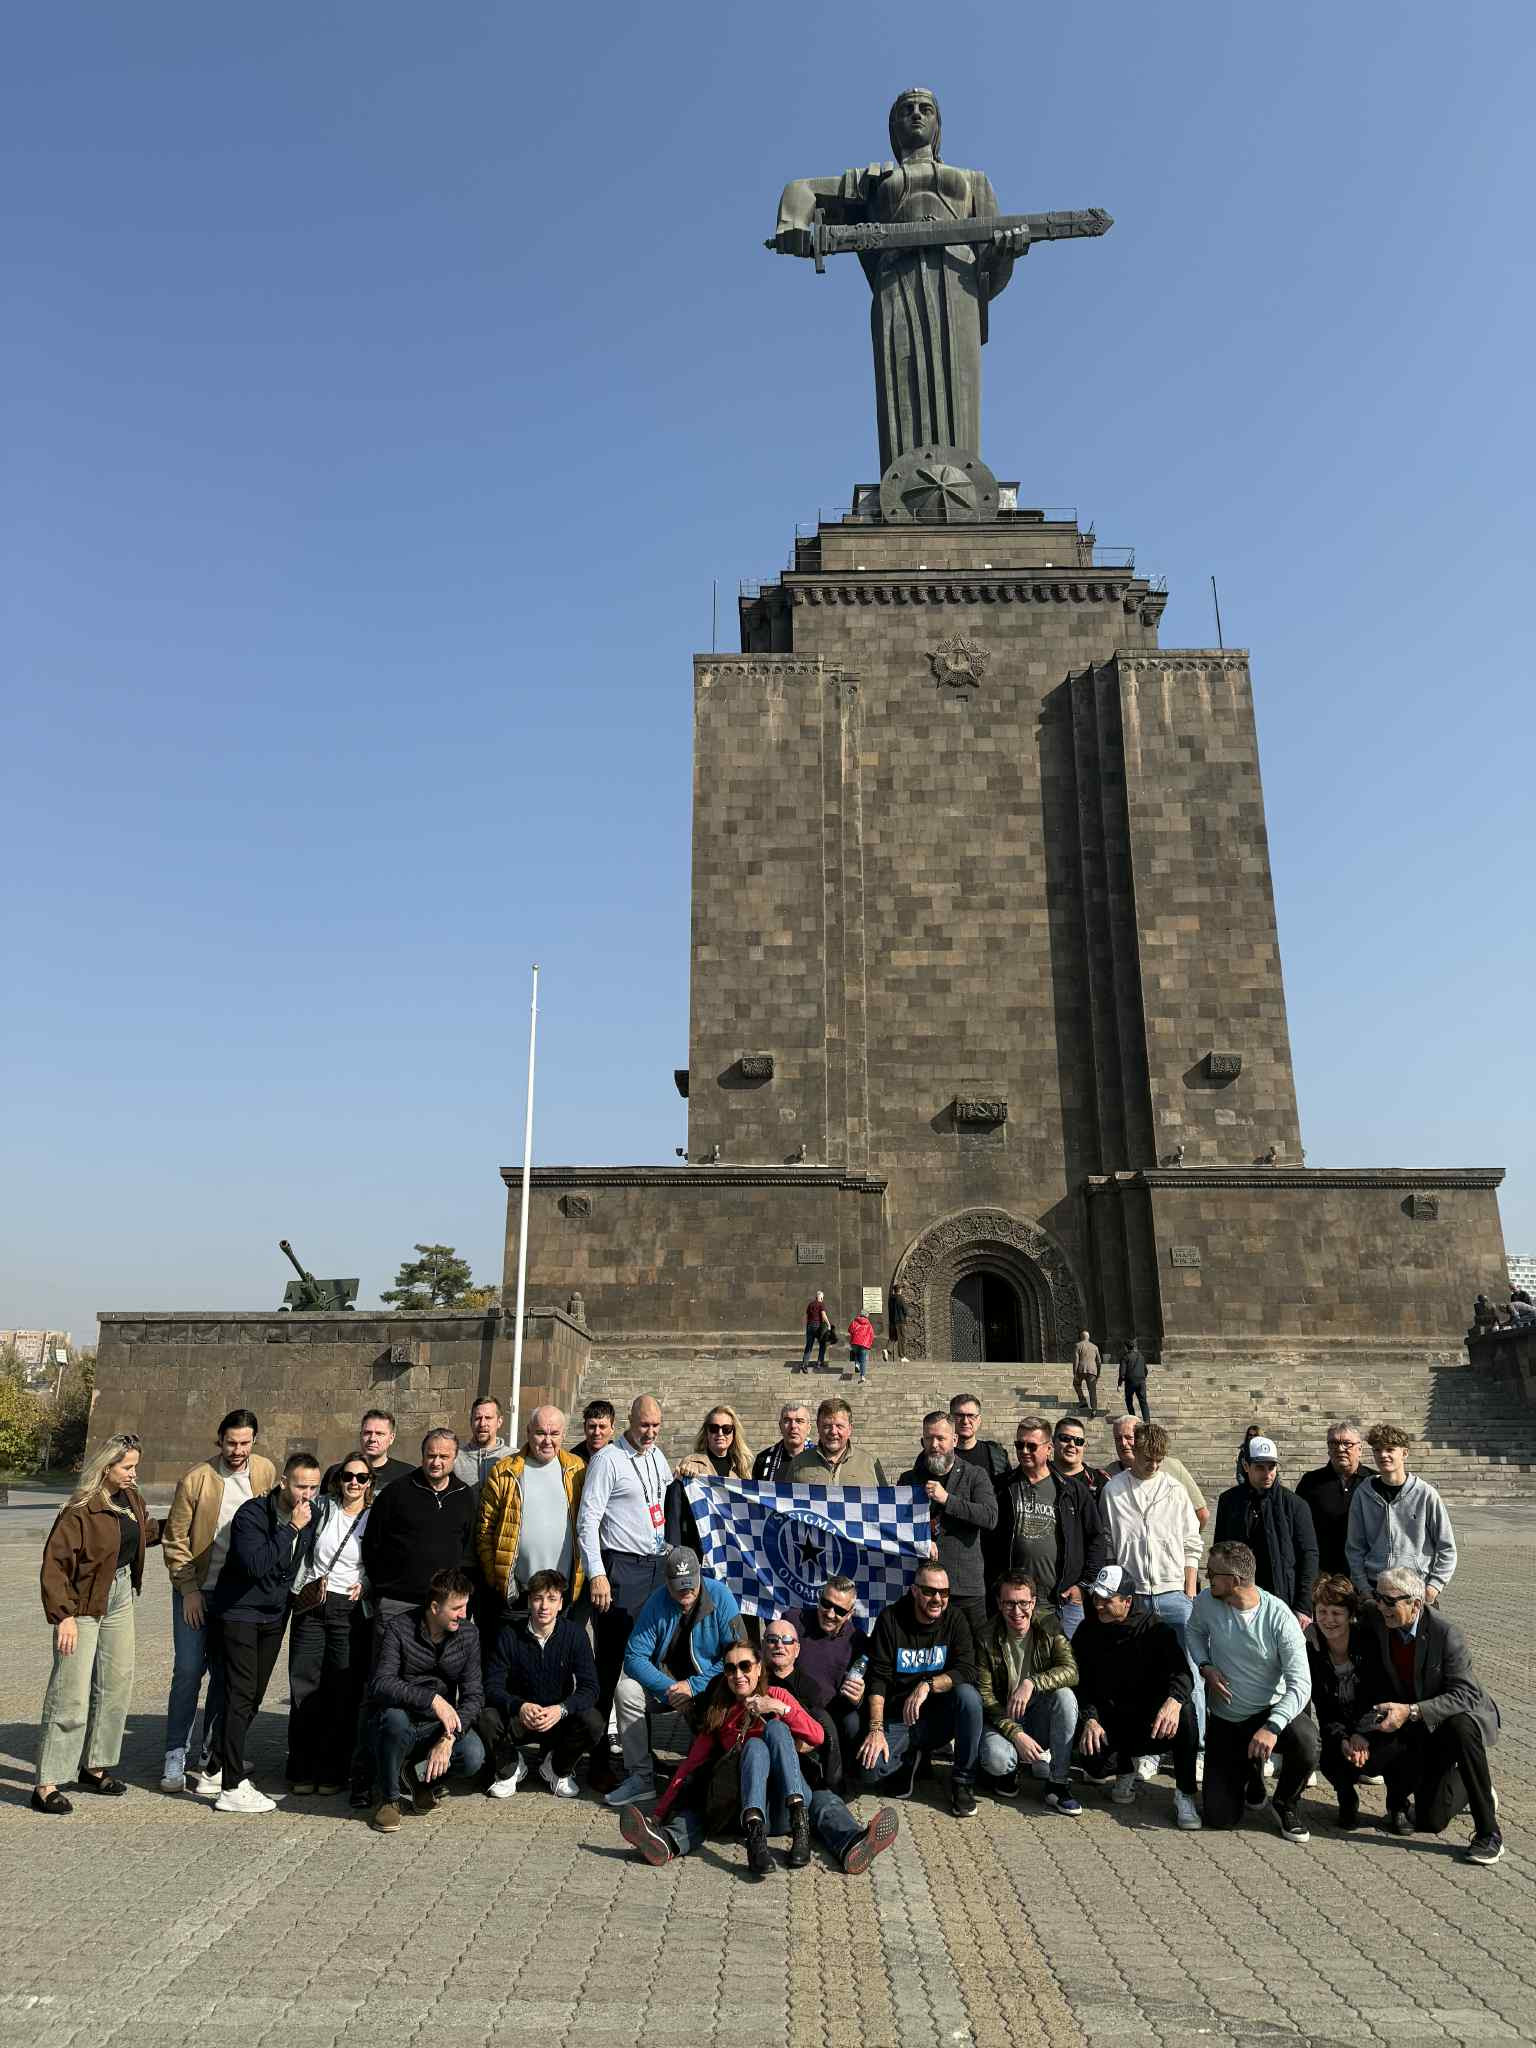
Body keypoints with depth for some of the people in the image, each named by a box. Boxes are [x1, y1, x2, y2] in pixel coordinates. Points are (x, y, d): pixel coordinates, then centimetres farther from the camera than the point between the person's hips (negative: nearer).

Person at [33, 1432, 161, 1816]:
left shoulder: (132, 1499, 2)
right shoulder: (81, 1509, -21)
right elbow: (55, 1563, -20)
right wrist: (63, 1615, -23)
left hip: (120, 1598, 8)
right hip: (84, 1605, -8)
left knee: (117, 1684, 13)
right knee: (71, 1695, -4)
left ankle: (94, 1767, 27)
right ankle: (47, 1784, 6)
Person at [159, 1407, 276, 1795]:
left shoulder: (266, 1472, -3)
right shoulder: (195, 1480, -12)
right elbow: (175, 1539, -6)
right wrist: (189, 1589, -9)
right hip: (196, 1590, -3)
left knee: (226, 1674, 9)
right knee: (189, 1669, -5)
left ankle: (211, 1754, 24)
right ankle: (176, 1755, 9)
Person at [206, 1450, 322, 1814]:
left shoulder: (311, 1516, -2)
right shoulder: (252, 1514, -22)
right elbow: (255, 1564, -35)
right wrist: (291, 1528, -34)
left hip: (274, 1616, 7)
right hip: (237, 1612, -7)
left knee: (252, 1698, 11)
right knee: (241, 1695, -10)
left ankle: (218, 1772, 26)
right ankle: (233, 1788, -4)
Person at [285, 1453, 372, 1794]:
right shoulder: (321, 1507, 5)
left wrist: (365, 1584, -9)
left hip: (352, 1611, -1)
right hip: (310, 1607, 2)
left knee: (343, 1693, 1)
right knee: (304, 1689, 3)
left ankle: (332, 1772, 14)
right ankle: (302, 1772, 16)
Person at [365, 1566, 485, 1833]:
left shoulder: (469, 1633, -3)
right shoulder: (398, 1628, -14)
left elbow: (474, 1694, -7)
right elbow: (380, 1685, -26)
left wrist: (448, 1739, -23)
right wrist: (433, 1699, -36)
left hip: (440, 1724, 3)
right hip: (399, 1722, -3)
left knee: (473, 1757, -25)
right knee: (395, 1717, -37)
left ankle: (419, 1774, 8)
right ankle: (389, 1798, -9)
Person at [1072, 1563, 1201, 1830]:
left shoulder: (1155, 1629, -8)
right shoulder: (1087, 1633, -1)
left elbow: (1182, 1673, -21)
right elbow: (1081, 1684, -1)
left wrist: (1174, 1700, -43)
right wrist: (1089, 1719, -21)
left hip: (1152, 1719, -1)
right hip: (1111, 1722, 2)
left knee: (1184, 1710, -33)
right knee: (1095, 1763, -29)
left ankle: (1185, 1795, -17)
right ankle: (1126, 1769, 11)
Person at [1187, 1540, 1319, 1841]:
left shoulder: (1279, 1616, -23)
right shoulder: (1207, 1602, -11)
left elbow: (1300, 1683, -27)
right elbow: (1195, 1631, 13)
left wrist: (1272, 1727, -41)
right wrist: (1205, 1667, -8)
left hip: (1271, 1712, -3)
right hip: (1224, 1720, 3)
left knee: (1305, 1740, -38)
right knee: (1220, 1818, -4)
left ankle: (1287, 1805, -4)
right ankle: (1250, 1773, 31)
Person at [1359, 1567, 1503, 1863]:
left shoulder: (1446, 1633, -26)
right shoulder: (1376, 1622, -13)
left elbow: (1466, 1694, -29)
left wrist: (1411, 1712, -39)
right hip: (1416, 1729, 3)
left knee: (1460, 1728, -38)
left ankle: (1488, 1832, -23)